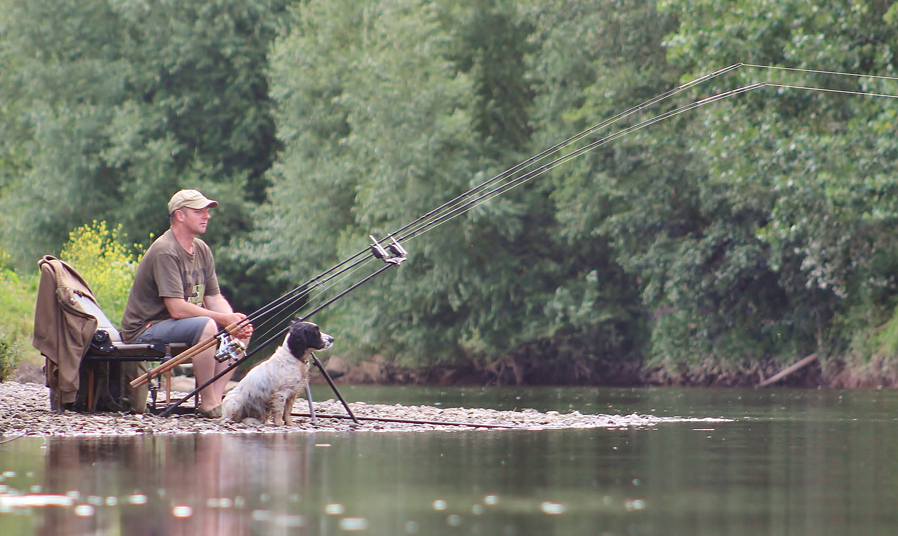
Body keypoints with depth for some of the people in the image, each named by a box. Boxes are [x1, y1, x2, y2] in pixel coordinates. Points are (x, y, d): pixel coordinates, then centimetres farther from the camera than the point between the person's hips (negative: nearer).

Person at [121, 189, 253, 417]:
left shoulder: (202, 250, 9)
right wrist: (224, 319, -22)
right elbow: (177, 309, -26)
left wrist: (237, 324, -11)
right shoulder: (165, 252, -20)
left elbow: (215, 299, 9)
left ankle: (216, 398, -10)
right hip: (145, 329, -10)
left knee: (242, 331, -1)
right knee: (206, 326, -33)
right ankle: (208, 404, -24)